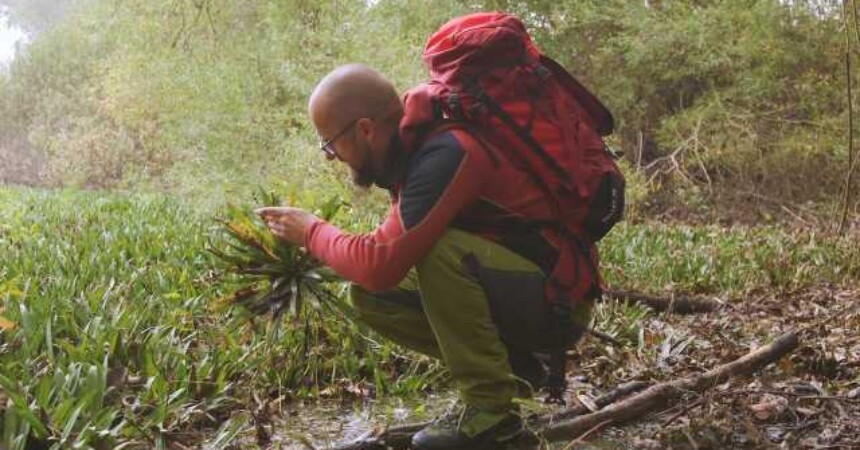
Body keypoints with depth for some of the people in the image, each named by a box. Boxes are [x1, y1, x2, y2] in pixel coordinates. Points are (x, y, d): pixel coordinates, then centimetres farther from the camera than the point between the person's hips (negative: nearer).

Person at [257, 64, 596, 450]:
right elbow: (395, 253, 12)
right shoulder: (412, 153, 2)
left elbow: (382, 265, -31)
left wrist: (312, 232, -13)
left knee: (440, 250, -32)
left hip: (558, 299, -9)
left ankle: (490, 406, -16)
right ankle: (511, 365, 6)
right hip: (506, 285, 9)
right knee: (368, 294, -1)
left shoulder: (447, 154, -27)